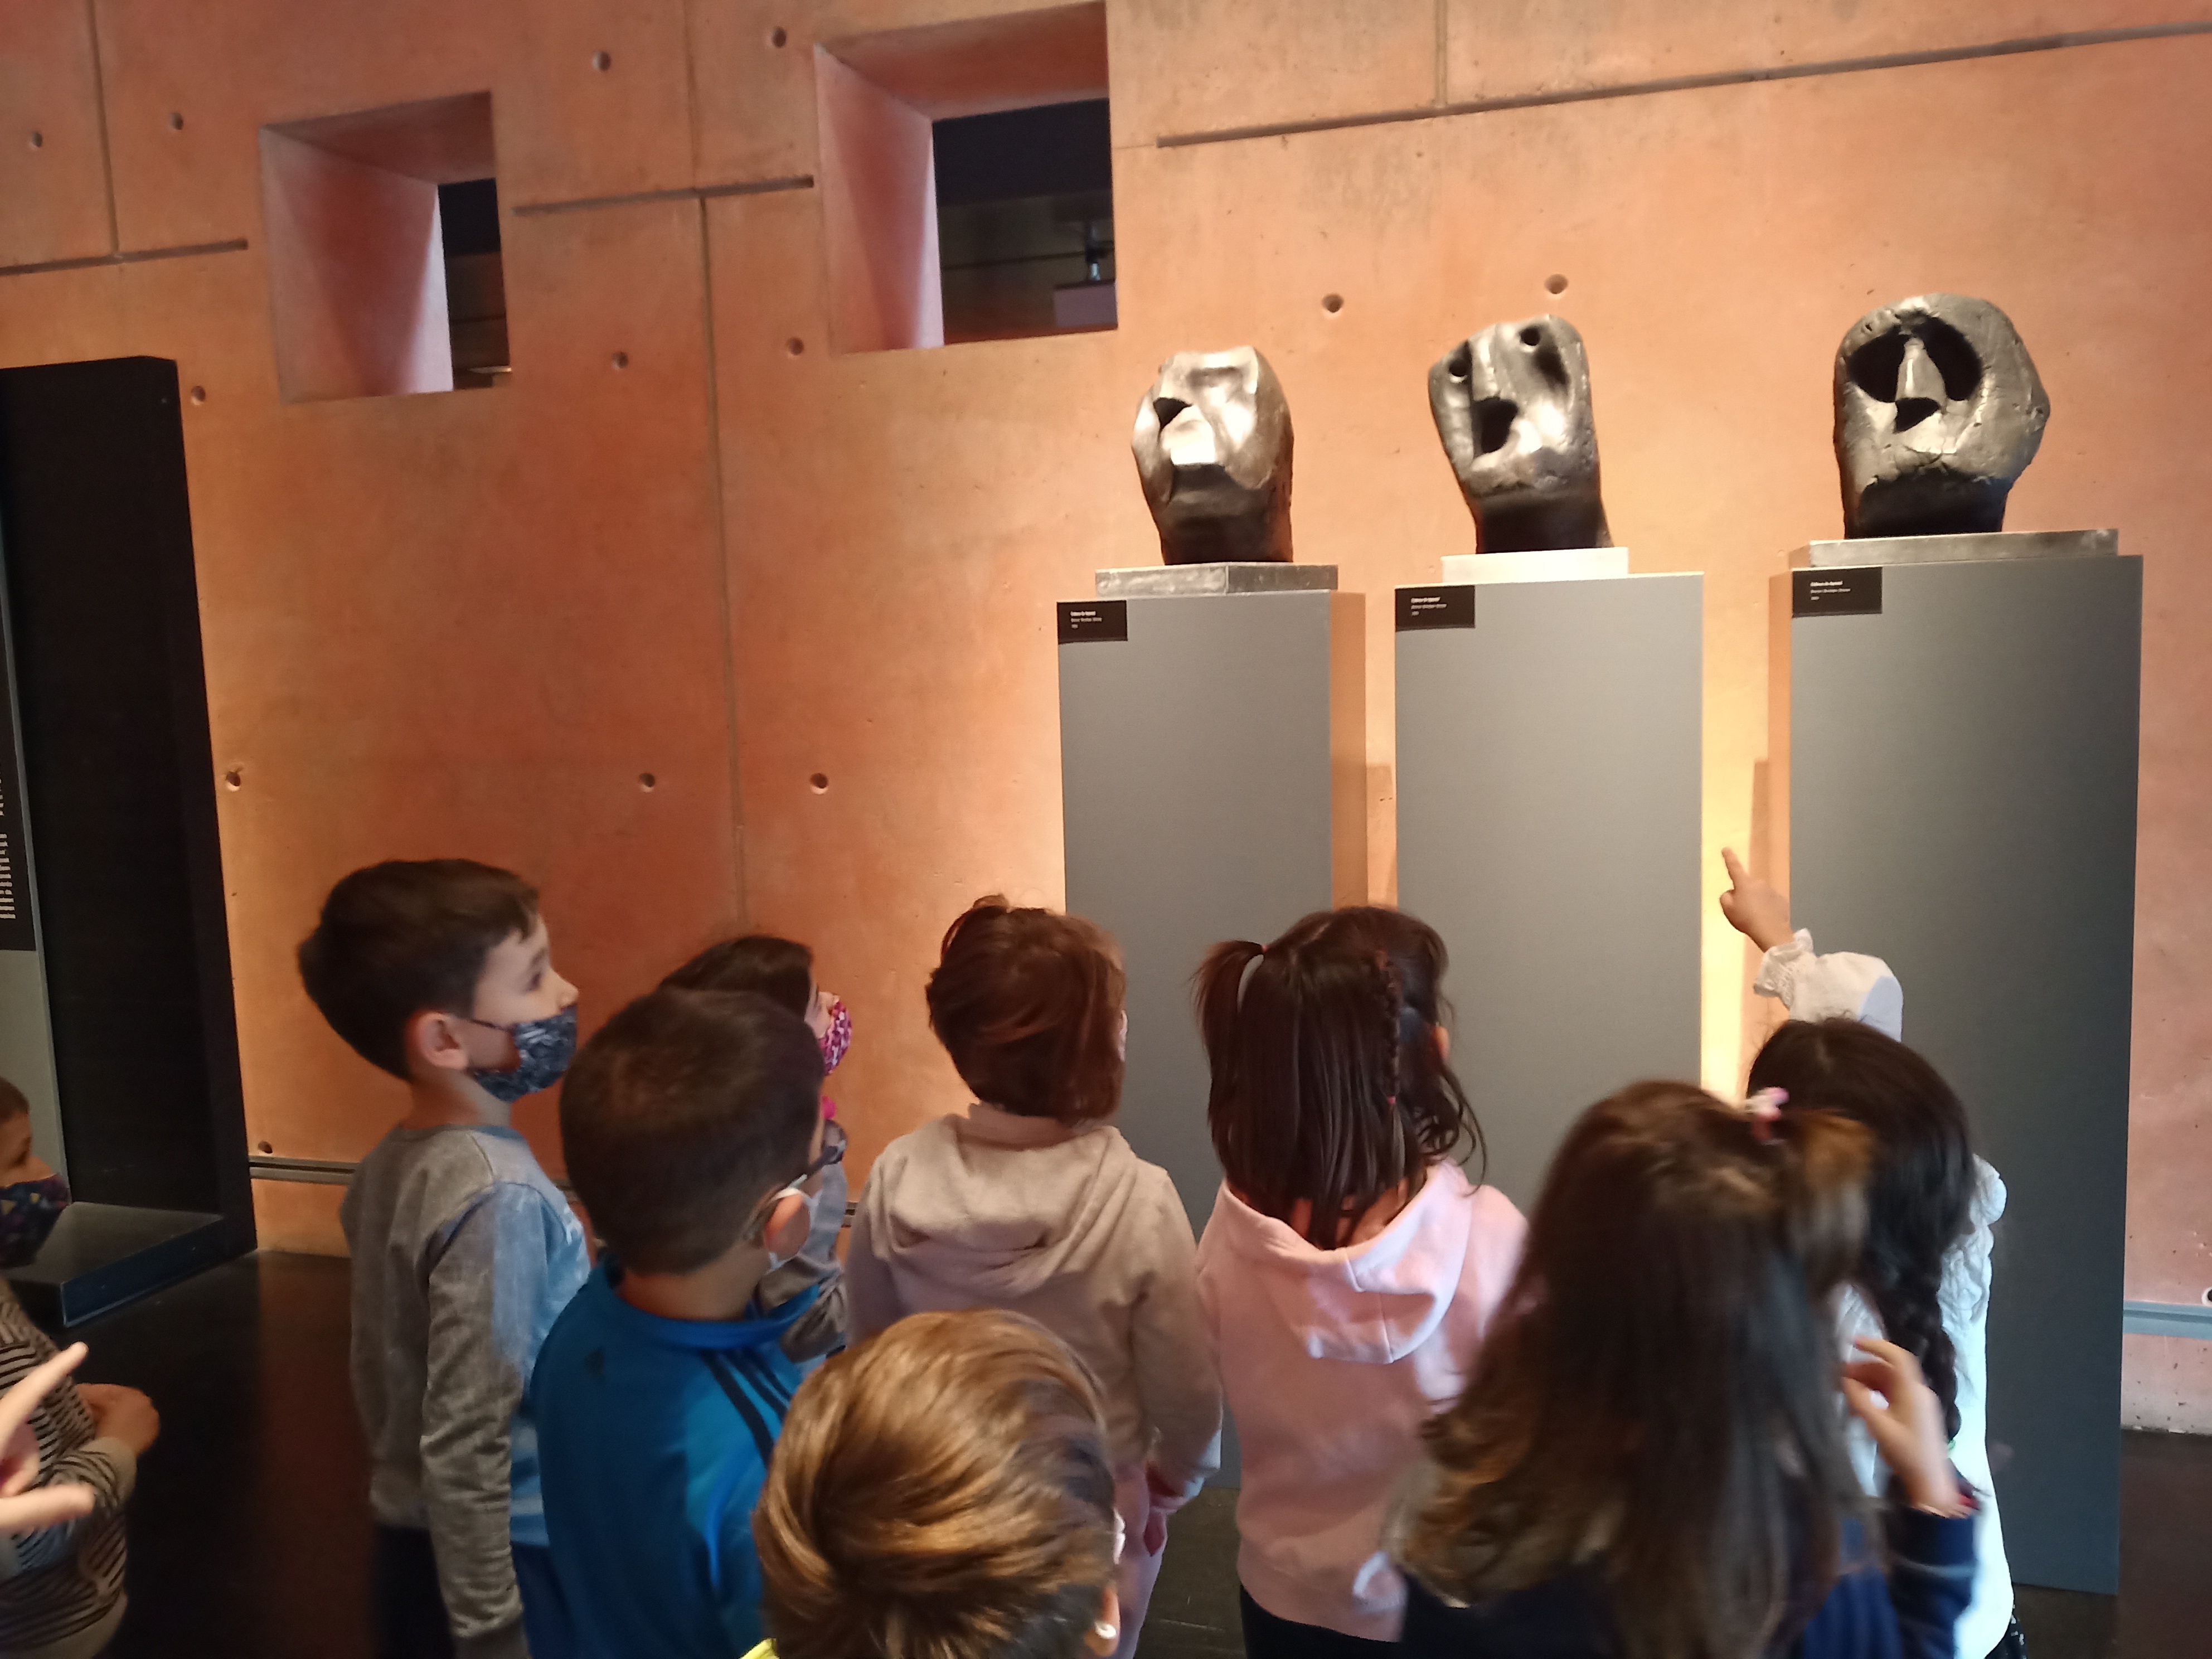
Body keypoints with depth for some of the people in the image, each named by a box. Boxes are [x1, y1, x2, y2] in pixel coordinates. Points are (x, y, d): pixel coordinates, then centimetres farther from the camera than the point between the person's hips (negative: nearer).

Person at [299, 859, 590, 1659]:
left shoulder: (390, 1165, 0)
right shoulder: (501, 1194, -25)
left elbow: (388, 1382, 10)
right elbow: (465, 1450, -26)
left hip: (412, 1543, 8)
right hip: (508, 1563, -8)